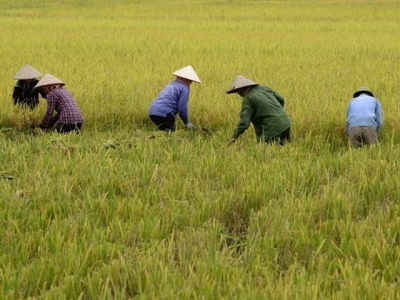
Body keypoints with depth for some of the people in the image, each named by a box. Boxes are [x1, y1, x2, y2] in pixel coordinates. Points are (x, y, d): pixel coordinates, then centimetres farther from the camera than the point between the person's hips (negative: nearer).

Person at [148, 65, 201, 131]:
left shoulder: (171, 84, 27)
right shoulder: (184, 88, -1)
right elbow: (182, 108, -6)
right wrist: (187, 123, 9)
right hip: (163, 113, -9)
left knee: (163, 130, 21)